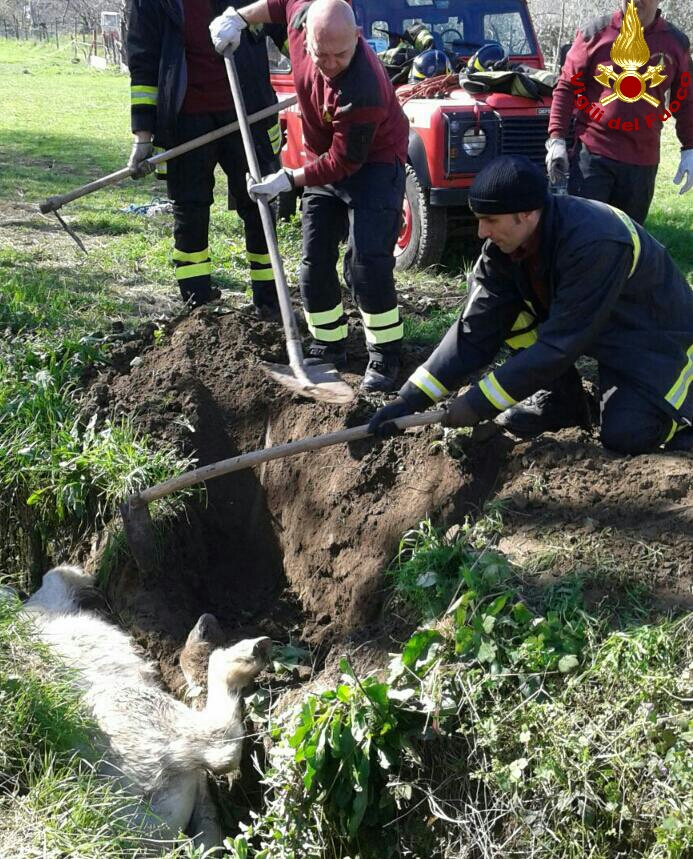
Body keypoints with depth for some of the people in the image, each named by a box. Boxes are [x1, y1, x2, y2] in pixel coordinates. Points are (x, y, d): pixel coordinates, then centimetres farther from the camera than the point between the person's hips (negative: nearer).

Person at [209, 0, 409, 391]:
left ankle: (385, 355, -4)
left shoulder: (363, 90, -37)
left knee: (367, 263, -17)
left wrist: (288, 180, -24)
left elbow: (344, 162, -28)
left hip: (373, 164, -7)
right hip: (325, 161, 7)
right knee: (315, 263, 7)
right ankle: (329, 347, 19)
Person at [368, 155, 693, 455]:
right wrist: (410, 399, -21)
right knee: (497, 304, -13)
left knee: (624, 435, -28)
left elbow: (560, 343, -36)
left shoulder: (593, 243, -37)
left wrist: (477, 404, -32)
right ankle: (563, 402, 2)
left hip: (655, 335, -7)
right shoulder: (503, 244, -15)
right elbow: (475, 330, -14)